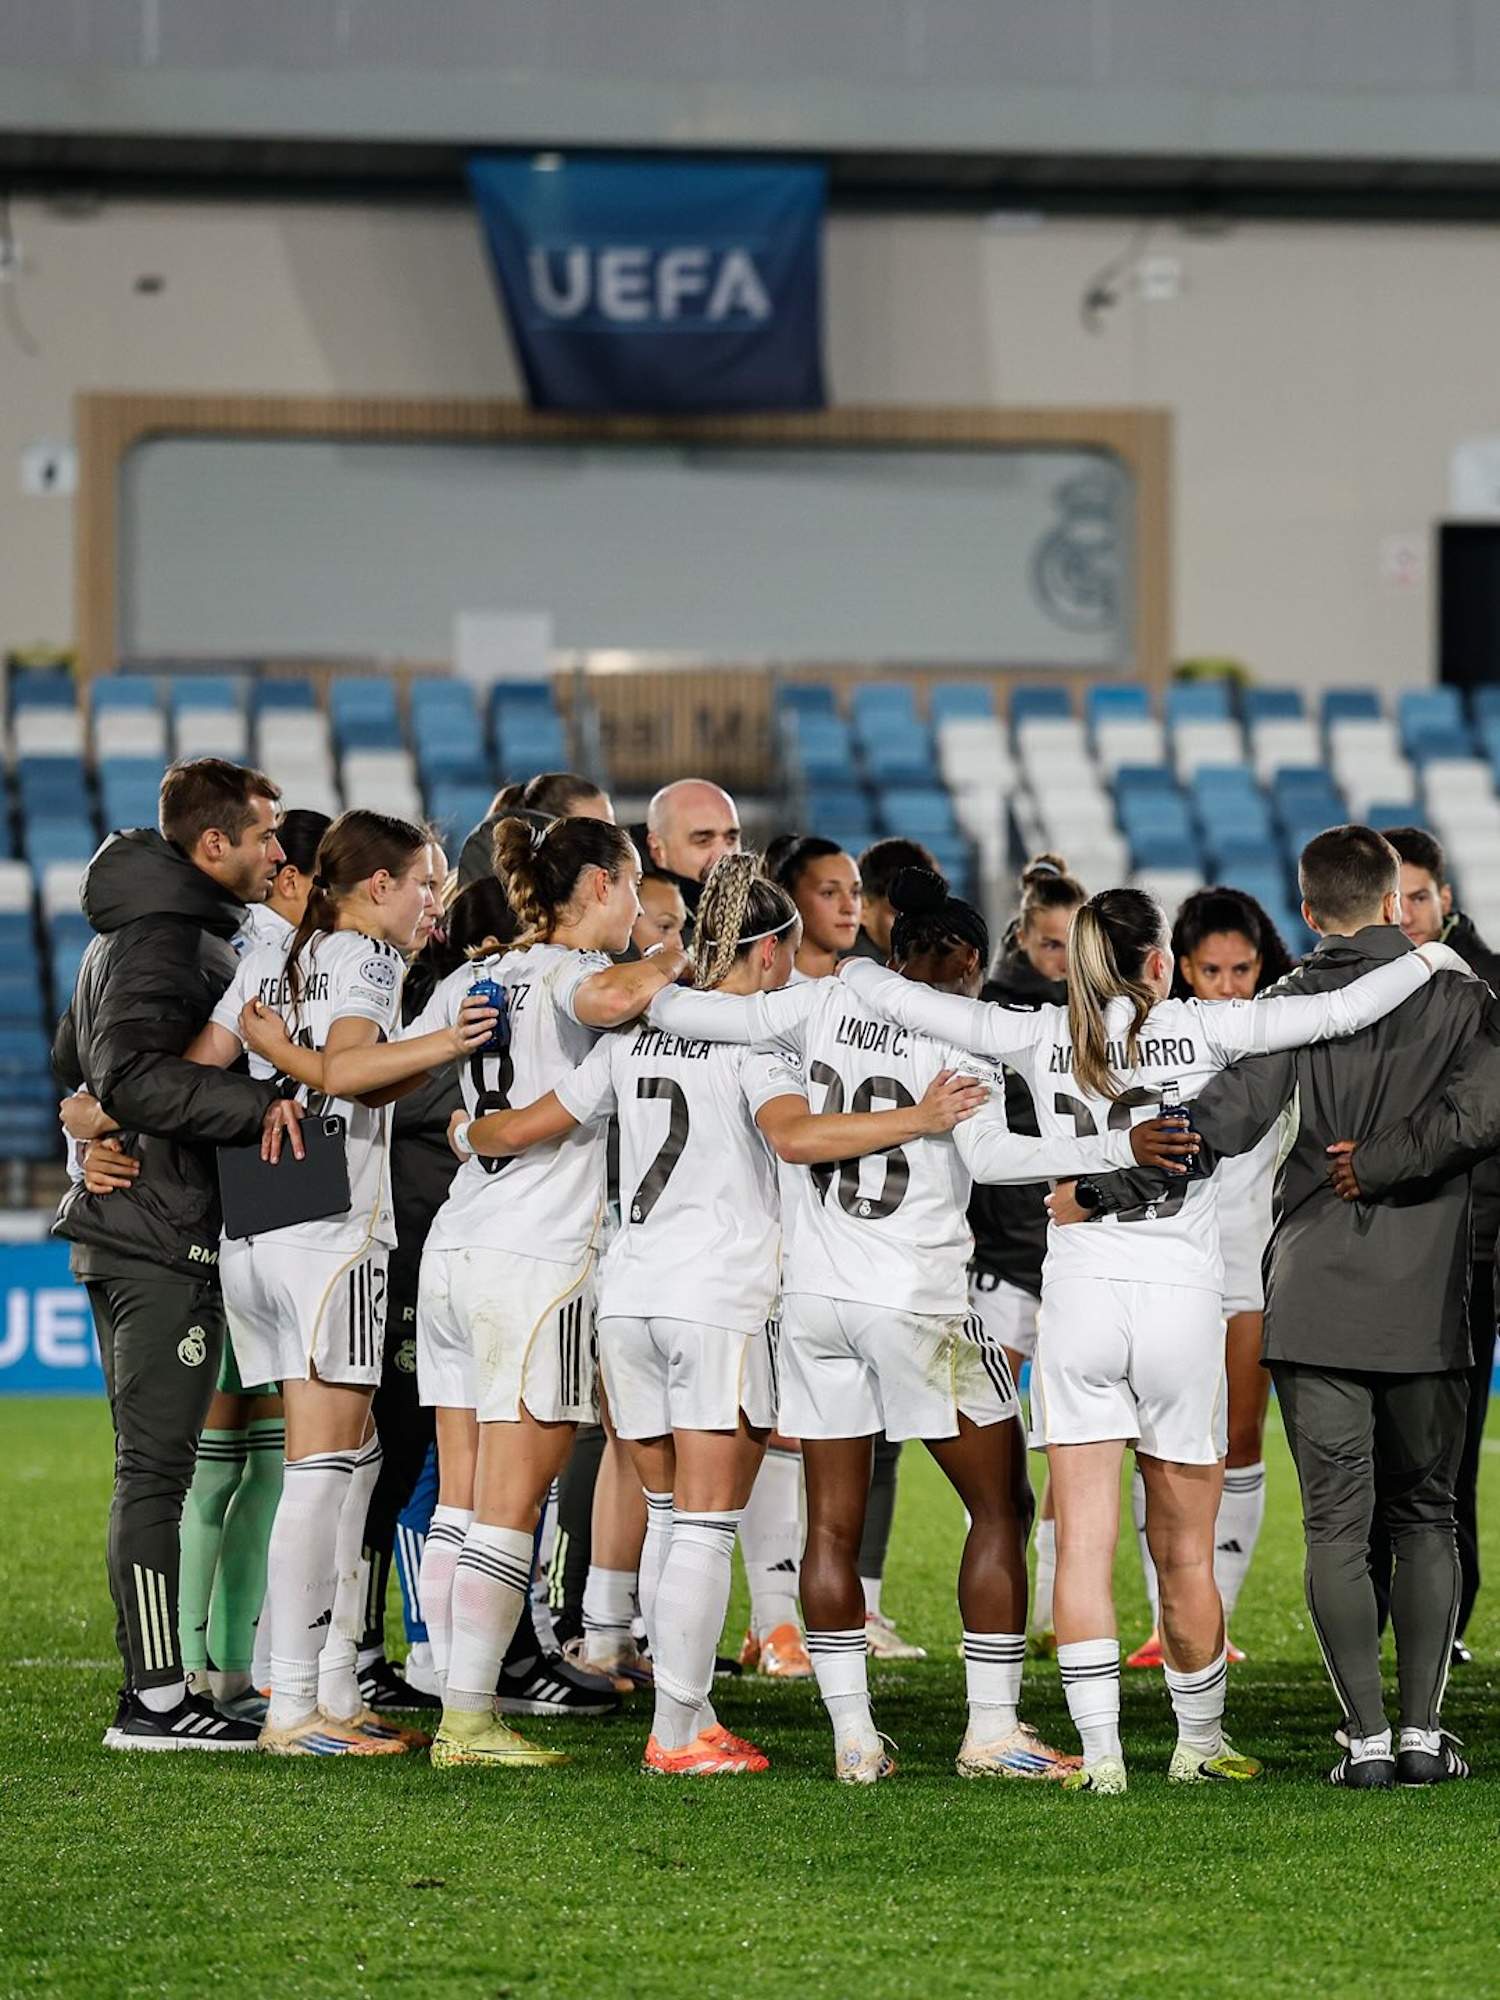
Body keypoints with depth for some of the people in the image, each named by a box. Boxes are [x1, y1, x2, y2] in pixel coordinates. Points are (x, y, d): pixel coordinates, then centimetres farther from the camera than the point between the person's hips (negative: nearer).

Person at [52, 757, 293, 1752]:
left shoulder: (133, 929, 18)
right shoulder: (166, 937, -15)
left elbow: (77, 1059, 27)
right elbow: (133, 1075, -27)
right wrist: (260, 1105, -27)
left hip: (124, 1234, 11)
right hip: (165, 1239, -11)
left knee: (150, 1469, 13)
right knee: (156, 1471, -9)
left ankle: (158, 1684, 17)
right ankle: (157, 1697, -8)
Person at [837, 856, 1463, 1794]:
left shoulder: (1044, 1038, 5)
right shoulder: (1198, 1029, 0)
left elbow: (901, 1000, 6)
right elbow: (1339, 1012, -1)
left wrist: (852, 967, 27)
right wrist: (1427, 959, 15)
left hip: (1078, 1289, 1)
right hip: (1182, 1297, -1)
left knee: (1083, 1548, 0)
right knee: (1185, 1554, 10)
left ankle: (1101, 1751, -7)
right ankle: (1201, 1742, 23)